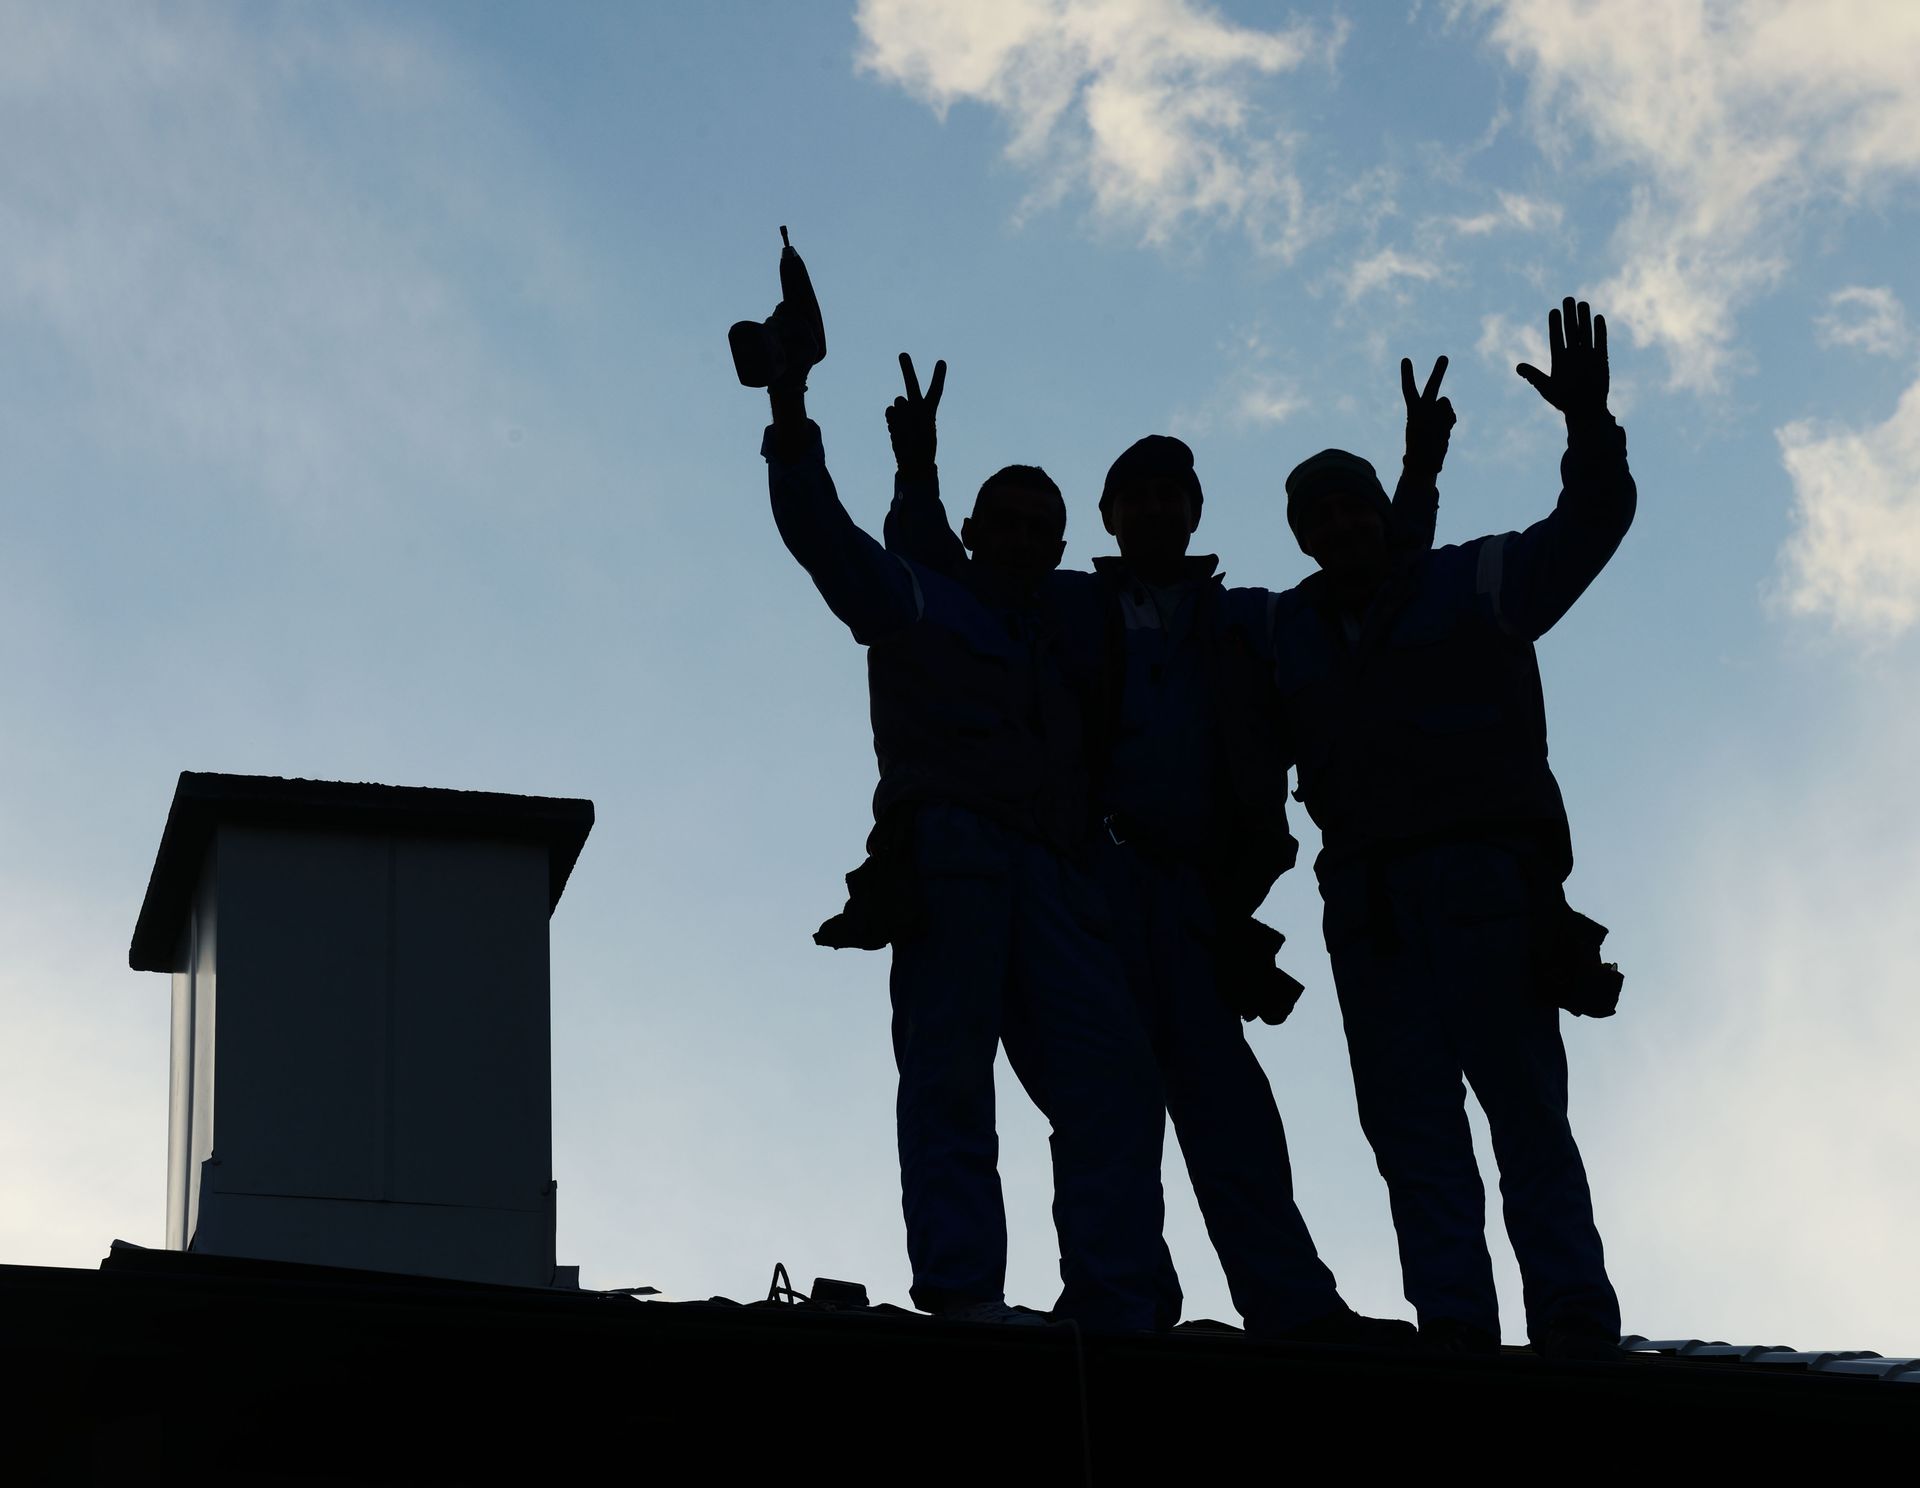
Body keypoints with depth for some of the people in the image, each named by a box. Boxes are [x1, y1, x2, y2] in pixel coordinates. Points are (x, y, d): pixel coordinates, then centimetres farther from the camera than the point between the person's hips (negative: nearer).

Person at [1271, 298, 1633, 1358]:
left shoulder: (1476, 583, 6)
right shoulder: (1290, 632, 18)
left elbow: (1593, 523, -3)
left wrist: (1588, 422, -20)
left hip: (1485, 880, -5)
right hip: (1368, 899, 5)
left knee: (1520, 1097, -11)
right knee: (1409, 1117, -3)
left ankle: (1574, 1316, -15)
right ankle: (1454, 1320, -7)